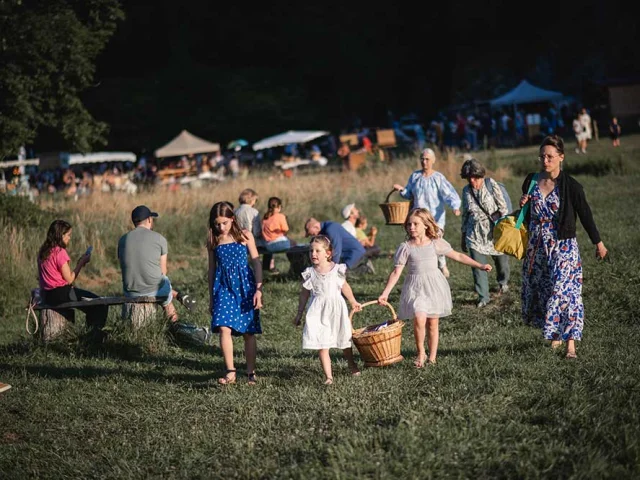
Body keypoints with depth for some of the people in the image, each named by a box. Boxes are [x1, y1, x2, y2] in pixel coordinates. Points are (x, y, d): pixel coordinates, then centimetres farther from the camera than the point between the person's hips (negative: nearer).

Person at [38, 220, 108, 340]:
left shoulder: (43, 252, 10)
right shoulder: (60, 252, -17)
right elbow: (69, 279, -16)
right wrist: (81, 263, -3)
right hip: (61, 293, -10)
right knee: (100, 305, -3)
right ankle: (95, 338, 3)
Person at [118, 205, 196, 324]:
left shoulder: (122, 240, 5)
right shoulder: (159, 239, -4)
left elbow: (124, 269, 14)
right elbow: (163, 271, 2)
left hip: (131, 293, 3)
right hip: (154, 291, -3)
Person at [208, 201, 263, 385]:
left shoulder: (244, 235, 1)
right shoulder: (213, 240, 7)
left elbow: (256, 262, 1)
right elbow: (212, 269, 14)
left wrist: (258, 289, -8)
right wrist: (211, 297, 15)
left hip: (244, 285, -1)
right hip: (224, 287, 1)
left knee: (248, 331, 4)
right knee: (224, 328, -17)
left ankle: (251, 372, 15)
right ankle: (230, 372, -15)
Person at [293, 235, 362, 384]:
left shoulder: (337, 270, -5)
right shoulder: (309, 274, -6)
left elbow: (344, 287, 12)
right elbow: (304, 294, 5)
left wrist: (354, 302, 23)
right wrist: (299, 314, 8)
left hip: (336, 310, 1)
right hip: (318, 313, -1)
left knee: (344, 341, 16)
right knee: (322, 346, -6)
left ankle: (352, 365, 40)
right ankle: (328, 376, -3)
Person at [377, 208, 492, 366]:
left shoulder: (436, 243, 2)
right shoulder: (405, 247, -1)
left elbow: (458, 256, 10)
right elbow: (396, 272, -1)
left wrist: (480, 266, 10)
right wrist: (385, 293, -8)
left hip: (434, 285, 2)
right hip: (415, 287, -2)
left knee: (432, 323, 4)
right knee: (419, 318, -22)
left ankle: (432, 358, 17)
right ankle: (420, 353, -4)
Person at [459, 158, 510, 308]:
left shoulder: (491, 184, -8)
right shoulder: (466, 191, 4)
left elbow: (503, 206, -6)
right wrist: (463, 236, 15)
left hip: (494, 230, -2)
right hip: (475, 232, 2)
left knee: (501, 259, 13)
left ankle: (503, 281, 44)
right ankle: (483, 296, 0)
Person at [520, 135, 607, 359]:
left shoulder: (570, 186, -10)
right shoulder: (531, 181, 2)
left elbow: (585, 214, -1)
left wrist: (598, 242, 7)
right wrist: (522, 205, -7)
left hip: (562, 248, -5)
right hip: (537, 247, 5)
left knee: (564, 292, -10)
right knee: (538, 292, 10)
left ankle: (570, 344, -6)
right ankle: (555, 333, 32)